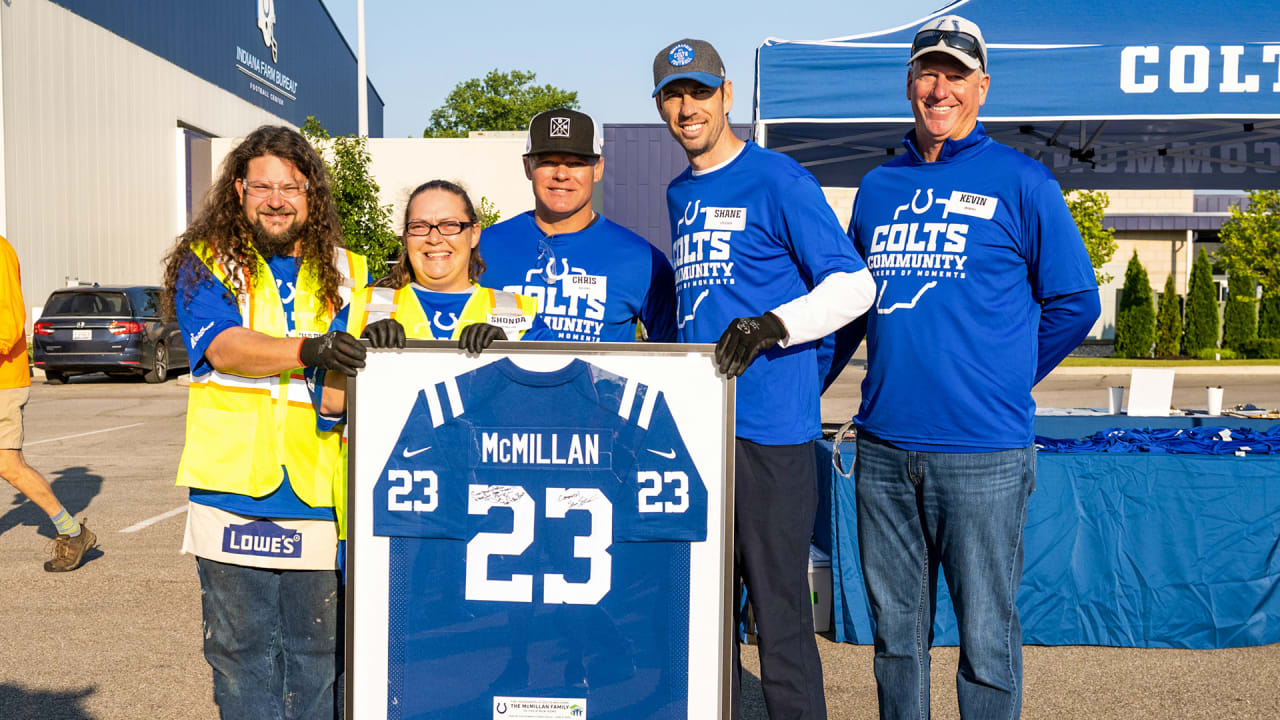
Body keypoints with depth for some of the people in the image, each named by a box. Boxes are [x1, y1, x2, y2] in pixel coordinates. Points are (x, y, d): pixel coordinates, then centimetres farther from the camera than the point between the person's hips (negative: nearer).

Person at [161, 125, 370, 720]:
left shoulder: (346, 271, 12)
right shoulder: (205, 263, 4)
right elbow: (220, 346, -13)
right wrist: (307, 349, -29)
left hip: (319, 493, 2)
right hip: (233, 491, -1)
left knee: (317, 649, 11)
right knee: (240, 649, 9)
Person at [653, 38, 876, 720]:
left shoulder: (778, 180, -5)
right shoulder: (679, 195, 17)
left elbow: (854, 284, -9)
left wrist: (773, 324, -25)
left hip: (769, 432, -7)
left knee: (780, 616, -3)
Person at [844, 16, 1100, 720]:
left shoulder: (1020, 180, 0)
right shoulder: (878, 186, 13)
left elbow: (1074, 302, 4)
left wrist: (1003, 381, 6)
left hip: (982, 452, -4)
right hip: (883, 445, 4)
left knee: (986, 637, 5)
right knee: (895, 629, 15)